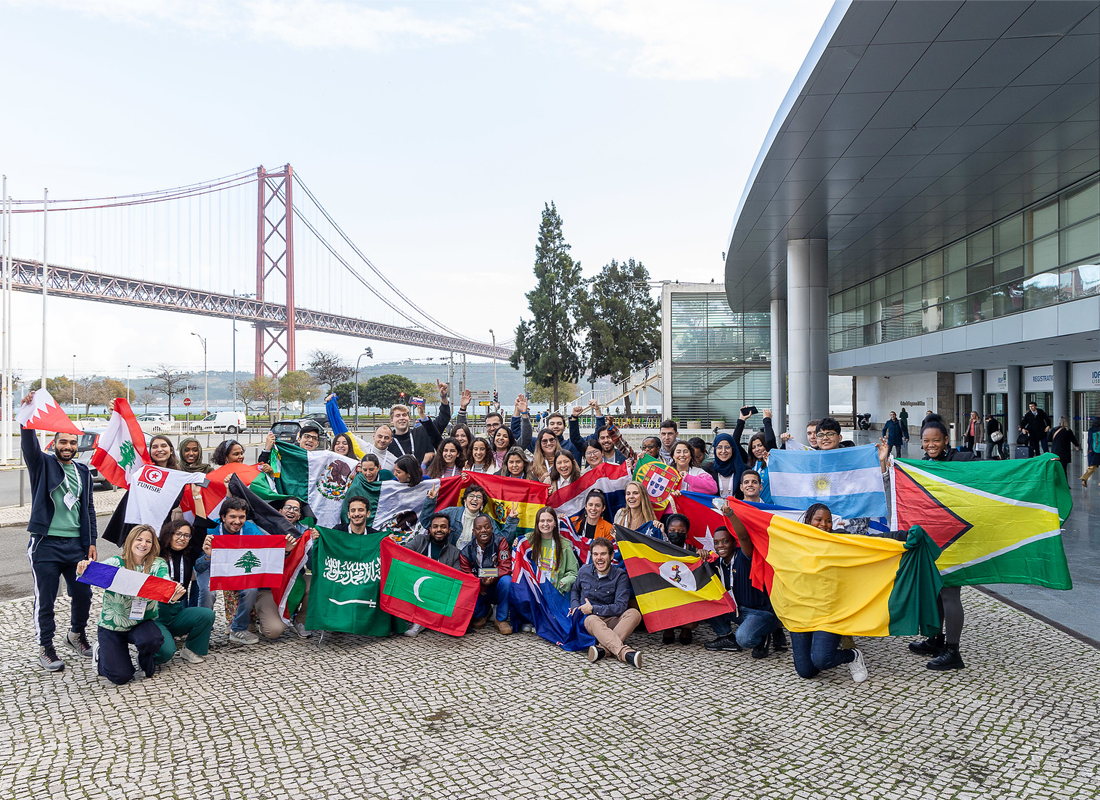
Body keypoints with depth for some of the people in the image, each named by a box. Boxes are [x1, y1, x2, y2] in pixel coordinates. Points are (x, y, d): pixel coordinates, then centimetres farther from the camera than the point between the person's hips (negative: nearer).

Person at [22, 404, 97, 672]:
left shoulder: (83, 472, 13)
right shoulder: (42, 464, 1)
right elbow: (28, 443, -20)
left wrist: (91, 542, 9)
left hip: (76, 544, 4)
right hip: (46, 544, -4)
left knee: (83, 594, 7)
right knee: (45, 600, 2)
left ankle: (76, 635, 32)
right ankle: (46, 649, 16)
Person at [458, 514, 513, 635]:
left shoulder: (500, 542, -9)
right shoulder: (466, 552, -4)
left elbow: (506, 568, -17)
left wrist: (491, 577, -34)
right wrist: (481, 582, -27)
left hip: (497, 590, -1)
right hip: (480, 592, 1)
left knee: (506, 580, -34)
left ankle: (501, 619, -11)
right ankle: (482, 613, 10)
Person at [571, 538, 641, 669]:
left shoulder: (620, 575, -4)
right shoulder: (584, 571, 6)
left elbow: (620, 607, -12)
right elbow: (574, 590, 27)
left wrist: (593, 609, -13)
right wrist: (575, 607, 7)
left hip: (612, 621, 0)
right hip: (587, 619, 0)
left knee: (634, 613, -30)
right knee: (592, 620, -38)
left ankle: (603, 649, -46)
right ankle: (625, 653, -59)